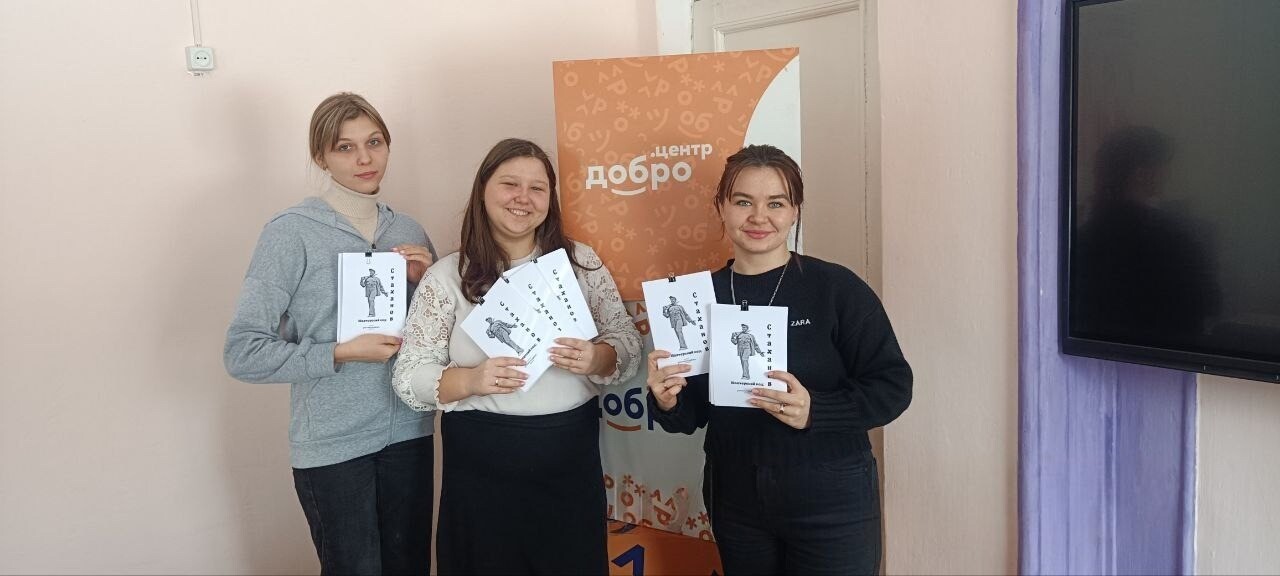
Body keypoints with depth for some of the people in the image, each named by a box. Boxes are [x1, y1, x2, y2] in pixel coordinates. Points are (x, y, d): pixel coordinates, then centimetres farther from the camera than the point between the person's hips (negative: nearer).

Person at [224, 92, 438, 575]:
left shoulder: (408, 231, 6)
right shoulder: (291, 233, -10)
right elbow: (243, 353, -14)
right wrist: (343, 354, -19)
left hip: (408, 432, 5)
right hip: (332, 445, -4)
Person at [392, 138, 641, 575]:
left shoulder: (581, 261, 2)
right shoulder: (447, 276, -3)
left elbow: (627, 342, 5)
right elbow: (408, 377, -4)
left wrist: (598, 359, -17)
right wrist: (472, 380, -23)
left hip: (572, 461, 2)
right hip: (483, 469, -2)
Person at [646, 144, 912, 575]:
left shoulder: (837, 288, -10)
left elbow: (892, 386, -11)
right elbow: (693, 414, 7)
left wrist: (814, 410, -25)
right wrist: (667, 403, -15)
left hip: (830, 504, -4)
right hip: (735, 503, 4)